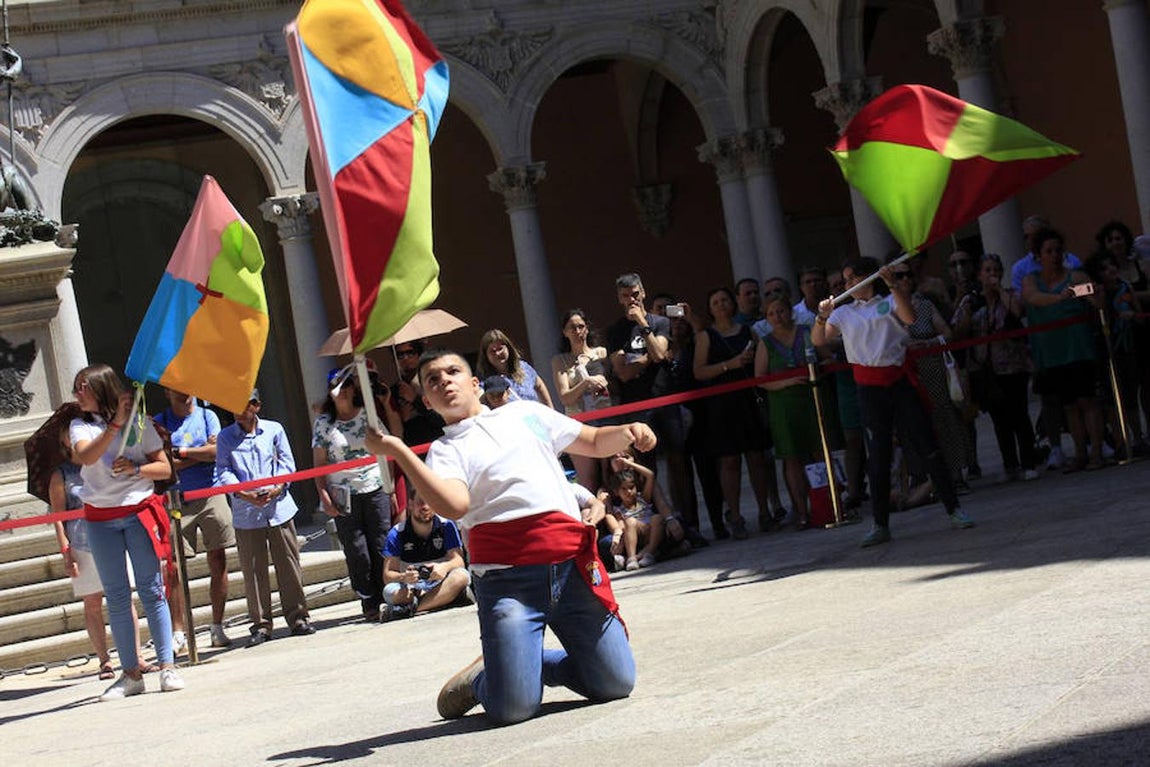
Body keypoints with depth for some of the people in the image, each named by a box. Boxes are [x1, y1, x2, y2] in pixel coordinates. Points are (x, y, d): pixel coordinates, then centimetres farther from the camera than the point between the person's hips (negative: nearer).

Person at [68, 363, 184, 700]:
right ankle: (131, 674, 7)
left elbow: (164, 468, 4)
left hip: (139, 512, -2)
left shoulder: (139, 423, 3)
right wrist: (115, 424, -26)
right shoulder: (81, 426, 5)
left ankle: (167, 666, 0)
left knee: (151, 590, -3)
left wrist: (135, 468, -13)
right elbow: (85, 456, -17)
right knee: (116, 596, 3)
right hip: (100, 519, 2)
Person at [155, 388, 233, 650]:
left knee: (218, 562, 2)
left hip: (211, 497, 1)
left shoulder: (207, 417, 10)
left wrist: (183, 452, -5)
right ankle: (178, 632, 0)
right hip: (177, 500, -1)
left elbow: (217, 452, -5)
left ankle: (217, 627, 9)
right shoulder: (160, 423, 5)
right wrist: (201, 454, -6)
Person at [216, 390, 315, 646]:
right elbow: (223, 471, -1)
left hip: (278, 506, 0)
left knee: (288, 565, 3)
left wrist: (276, 488, -13)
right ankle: (260, 625, 7)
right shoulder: (225, 438, 7)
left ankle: (297, 618, 11)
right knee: (253, 571, 1)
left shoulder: (274, 430, 9)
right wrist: (244, 494, -17)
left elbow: (287, 463, 6)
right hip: (245, 512, 0)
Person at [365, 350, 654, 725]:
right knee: (514, 708, -15)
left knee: (616, 685, 0)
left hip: (573, 566, 4)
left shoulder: (525, 413, 22)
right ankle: (480, 679, 21)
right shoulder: (445, 451, 9)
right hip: (507, 577, -3)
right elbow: (454, 505, -13)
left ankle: (533, 664, 25)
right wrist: (397, 451, -17)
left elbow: (596, 443, 27)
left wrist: (627, 432, 5)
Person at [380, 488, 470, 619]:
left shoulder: (447, 526, 0)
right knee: (390, 591, -32)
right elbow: (388, 575, -10)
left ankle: (411, 608, -34)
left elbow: (458, 560, -7)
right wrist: (403, 577, -33)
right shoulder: (397, 534, -4)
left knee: (461, 576, -32)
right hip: (411, 588, -1)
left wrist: (445, 567, -32)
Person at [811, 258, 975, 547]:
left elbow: (909, 317, -13)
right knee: (877, 458, 3)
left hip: (898, 380, -2)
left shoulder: (889, 303, 8)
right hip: (870, 388, 2)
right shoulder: (843, 313, 12)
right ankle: (880, 525, 8)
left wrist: (893, 286, -20)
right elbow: (818, 340, 1)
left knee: (927, 446, -3)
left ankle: (954, 510, 3)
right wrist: (822, 317, -17)